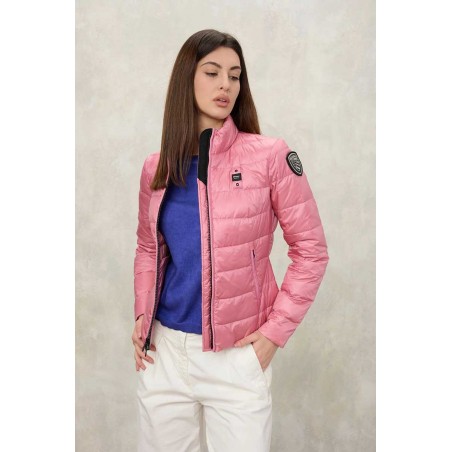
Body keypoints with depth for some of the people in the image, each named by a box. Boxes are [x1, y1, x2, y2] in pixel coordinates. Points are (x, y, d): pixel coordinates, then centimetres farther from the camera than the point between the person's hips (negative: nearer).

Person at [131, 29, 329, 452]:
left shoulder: (269, 156, -8)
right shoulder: (156, 167, 2)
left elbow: (311, 248, -6)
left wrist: (275, 331, -9)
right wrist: (142, 314, 2)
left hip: (238, 354, -3)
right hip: (165, 348, 4)